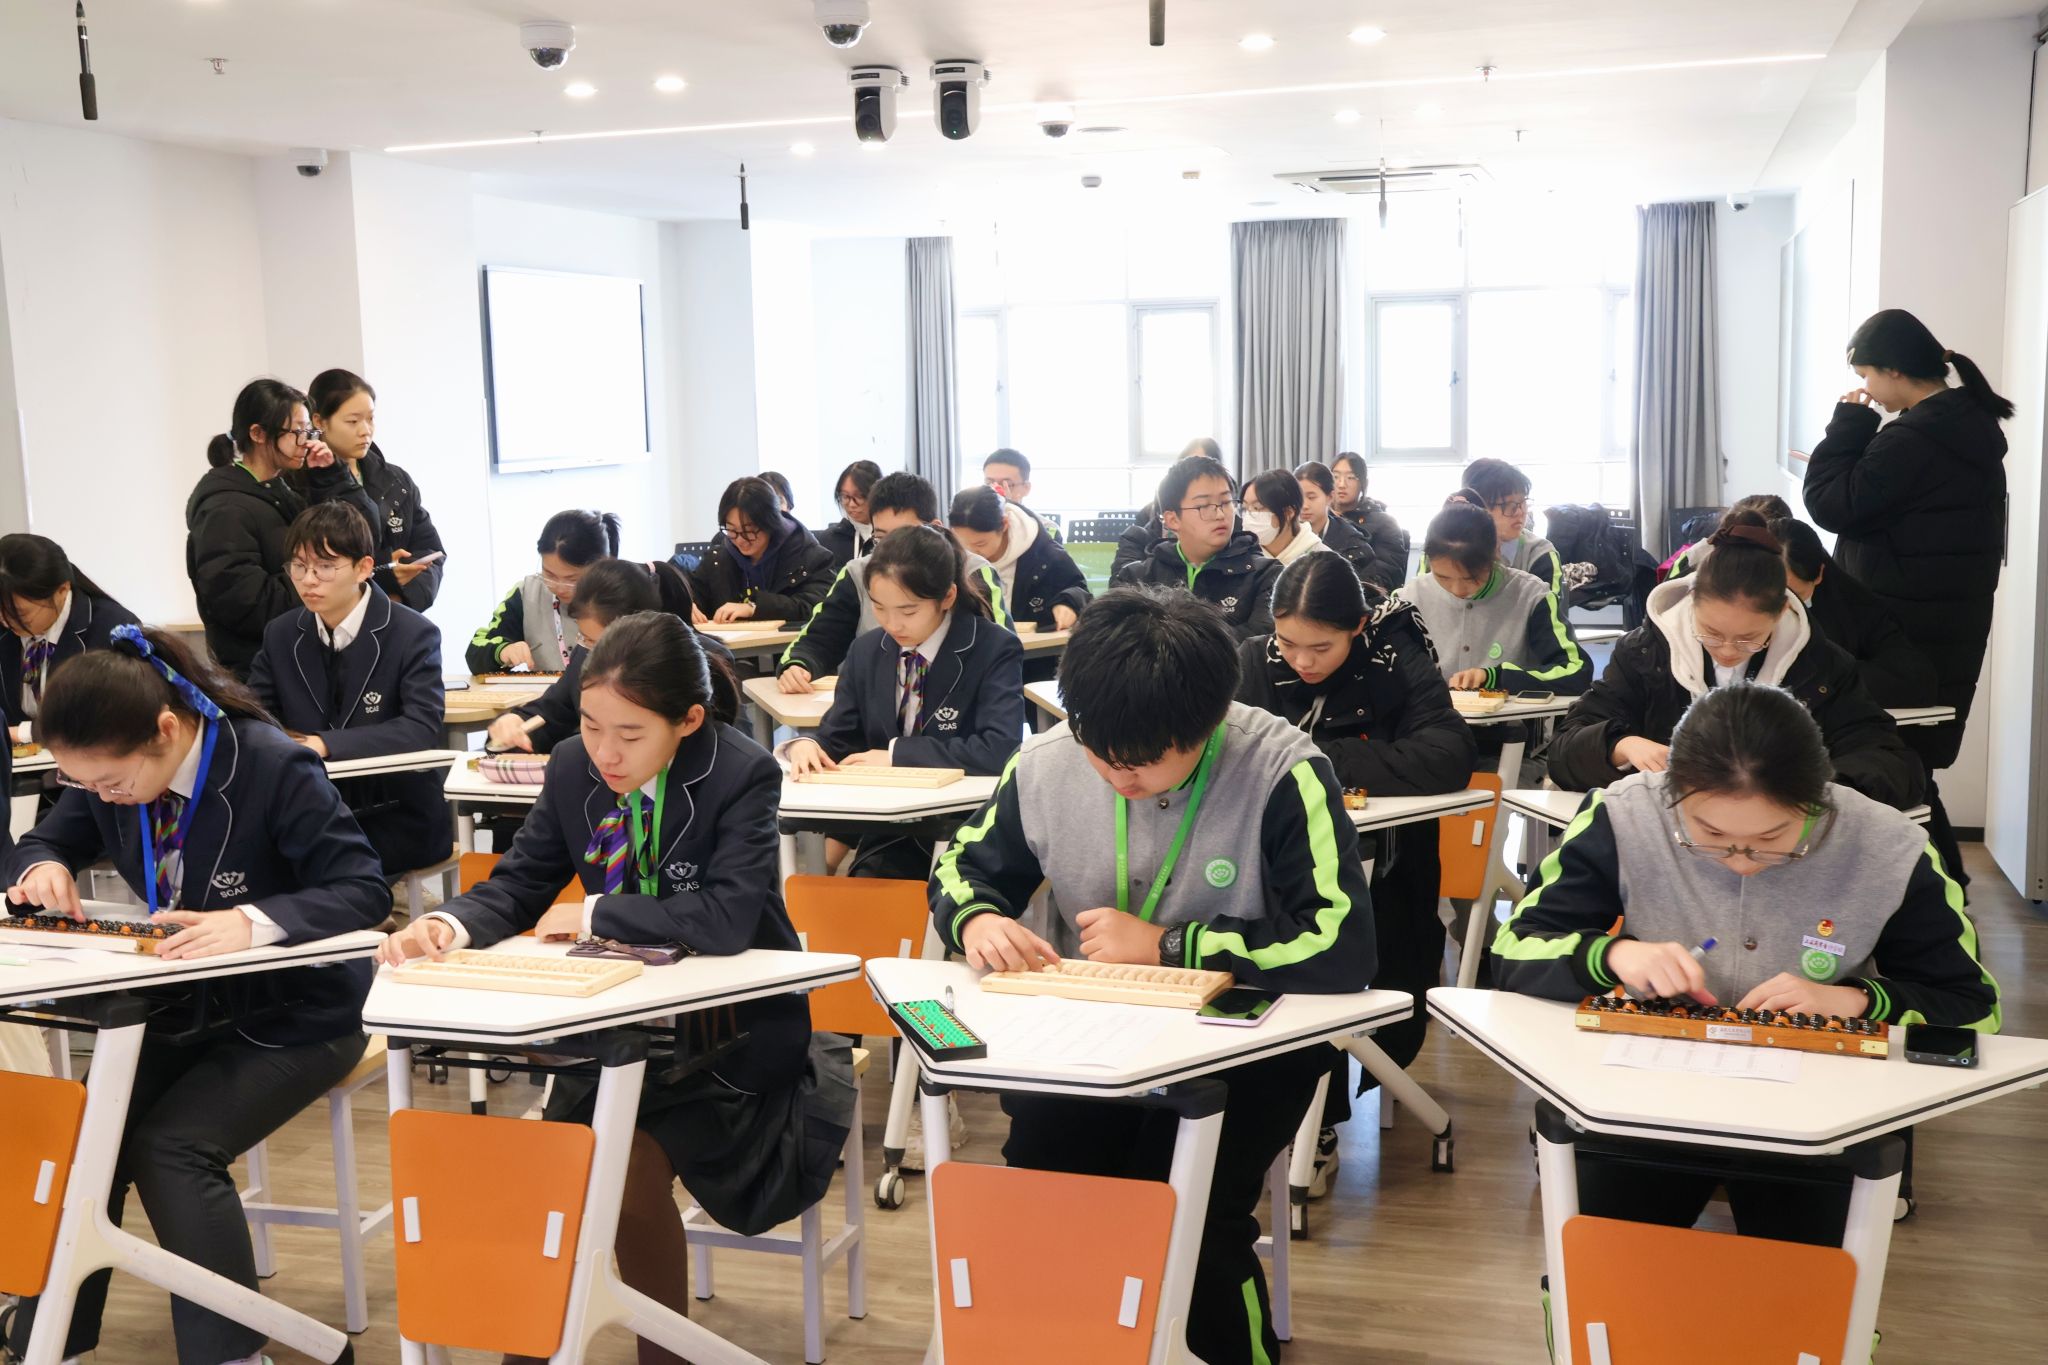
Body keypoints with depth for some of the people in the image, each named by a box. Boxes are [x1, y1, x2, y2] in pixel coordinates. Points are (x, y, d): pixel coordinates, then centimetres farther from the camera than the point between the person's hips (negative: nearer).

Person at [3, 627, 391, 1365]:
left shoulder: (275, 769, -26)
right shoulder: (110, 772, -7)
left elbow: (366, 890, -28)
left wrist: (254, 922, -44)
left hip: (293, 1014, -6)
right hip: (182, 1004, 6)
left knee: (170, 1147, -23)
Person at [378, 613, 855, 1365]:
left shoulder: (744, 775, -21)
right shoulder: (573, 768, -5)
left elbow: (729, 917, -32)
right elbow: (517, 886, -1)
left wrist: (593, 914, -23)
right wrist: (448, 925, -23)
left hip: (730, 1032, -5)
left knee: (631, 1160, -21)